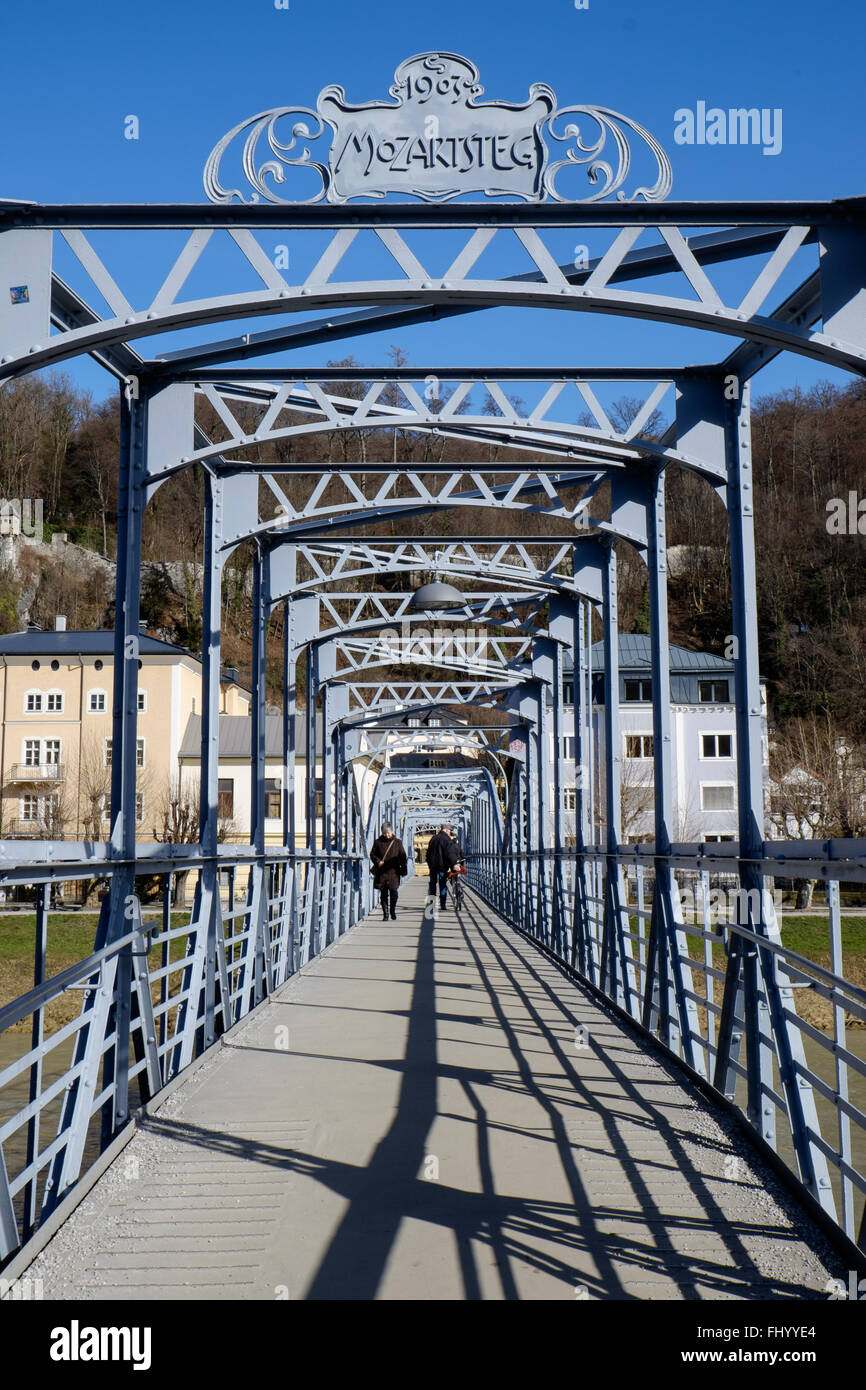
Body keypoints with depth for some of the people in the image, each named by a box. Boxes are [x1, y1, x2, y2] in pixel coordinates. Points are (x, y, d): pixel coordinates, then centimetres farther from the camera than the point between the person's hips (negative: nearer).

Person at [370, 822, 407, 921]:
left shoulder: (397, 842, 5)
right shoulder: (378, 842, 6)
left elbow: (402, 856, 7)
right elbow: (372, 854, 12)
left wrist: (403, 870, 2)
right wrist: (378, 862, -7)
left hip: (393, 872, -1)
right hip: (381, 872, 1)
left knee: (394, 892, -4)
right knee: (383, 894, 3)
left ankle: (393, 912, 16)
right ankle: (385, 914, 10)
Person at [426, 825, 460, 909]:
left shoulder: (433, 838, 13)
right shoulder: (447, 839, -9)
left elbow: (428, 852, 19)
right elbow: (450, 853, -19)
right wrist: (454, 864, -22)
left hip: (432, 865, 6)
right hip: (442, 864, -6)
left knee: (433, 883, 12)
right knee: (443, 884, -1)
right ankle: (443, 904, -3)